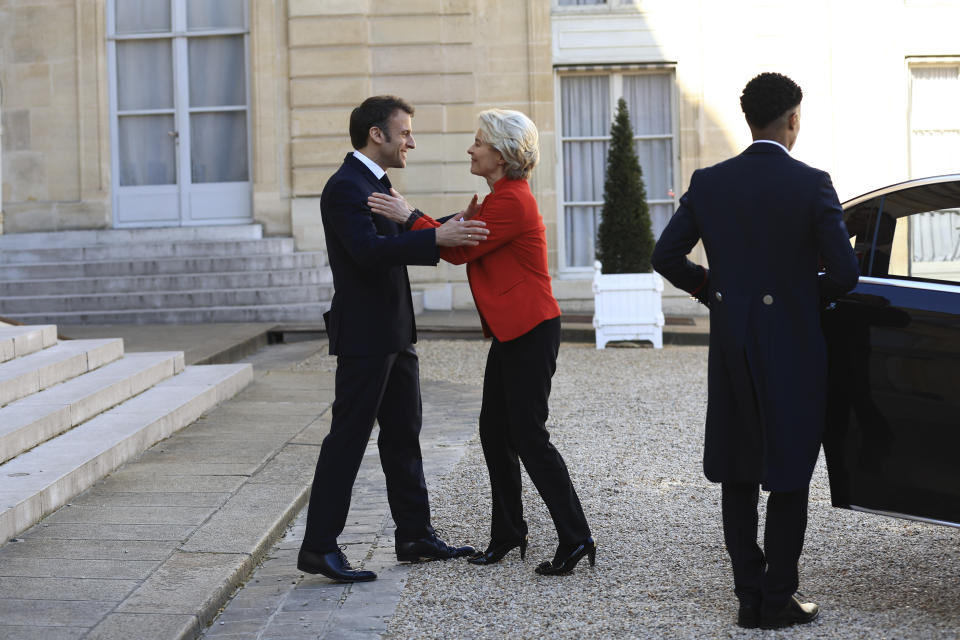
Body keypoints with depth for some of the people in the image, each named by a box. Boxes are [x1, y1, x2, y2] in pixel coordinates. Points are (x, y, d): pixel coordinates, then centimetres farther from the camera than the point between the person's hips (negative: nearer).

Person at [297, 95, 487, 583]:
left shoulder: (376, 184, 17)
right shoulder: (345, 187, -16)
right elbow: (368, 250, -29)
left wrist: (449, 231, 11)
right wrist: (436, 238, -34)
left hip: (393, 333, 10)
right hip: (364, 334, -10)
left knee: (403, 435, 14)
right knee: (347, 439, -7)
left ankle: (415, 535, 23)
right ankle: (318, 547, -2)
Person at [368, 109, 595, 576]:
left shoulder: (512, 201, -18)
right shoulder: (502, 197, 15)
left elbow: (461, 251, -17)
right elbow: (466, 249, 13)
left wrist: (411, 217, -14)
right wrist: (460, 223, -5)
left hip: (531, 332, -10)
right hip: (512, 332, 10)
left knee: (529, 437, -7)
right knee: (494, 433, 13)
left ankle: (576, 540, -1)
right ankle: (508, 535, 23)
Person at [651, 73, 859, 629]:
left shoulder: (708, 183, -1)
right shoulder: (812, 185, -12)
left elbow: (666, 256, 2)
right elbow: (844, 272, -13)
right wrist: (809, 299, 7)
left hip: (731, 346, 4)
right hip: (791, 348, -4)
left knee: (737, 476, 12)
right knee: (789, 477, 5)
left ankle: (750, 596, 15)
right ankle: (778, 599, 8)